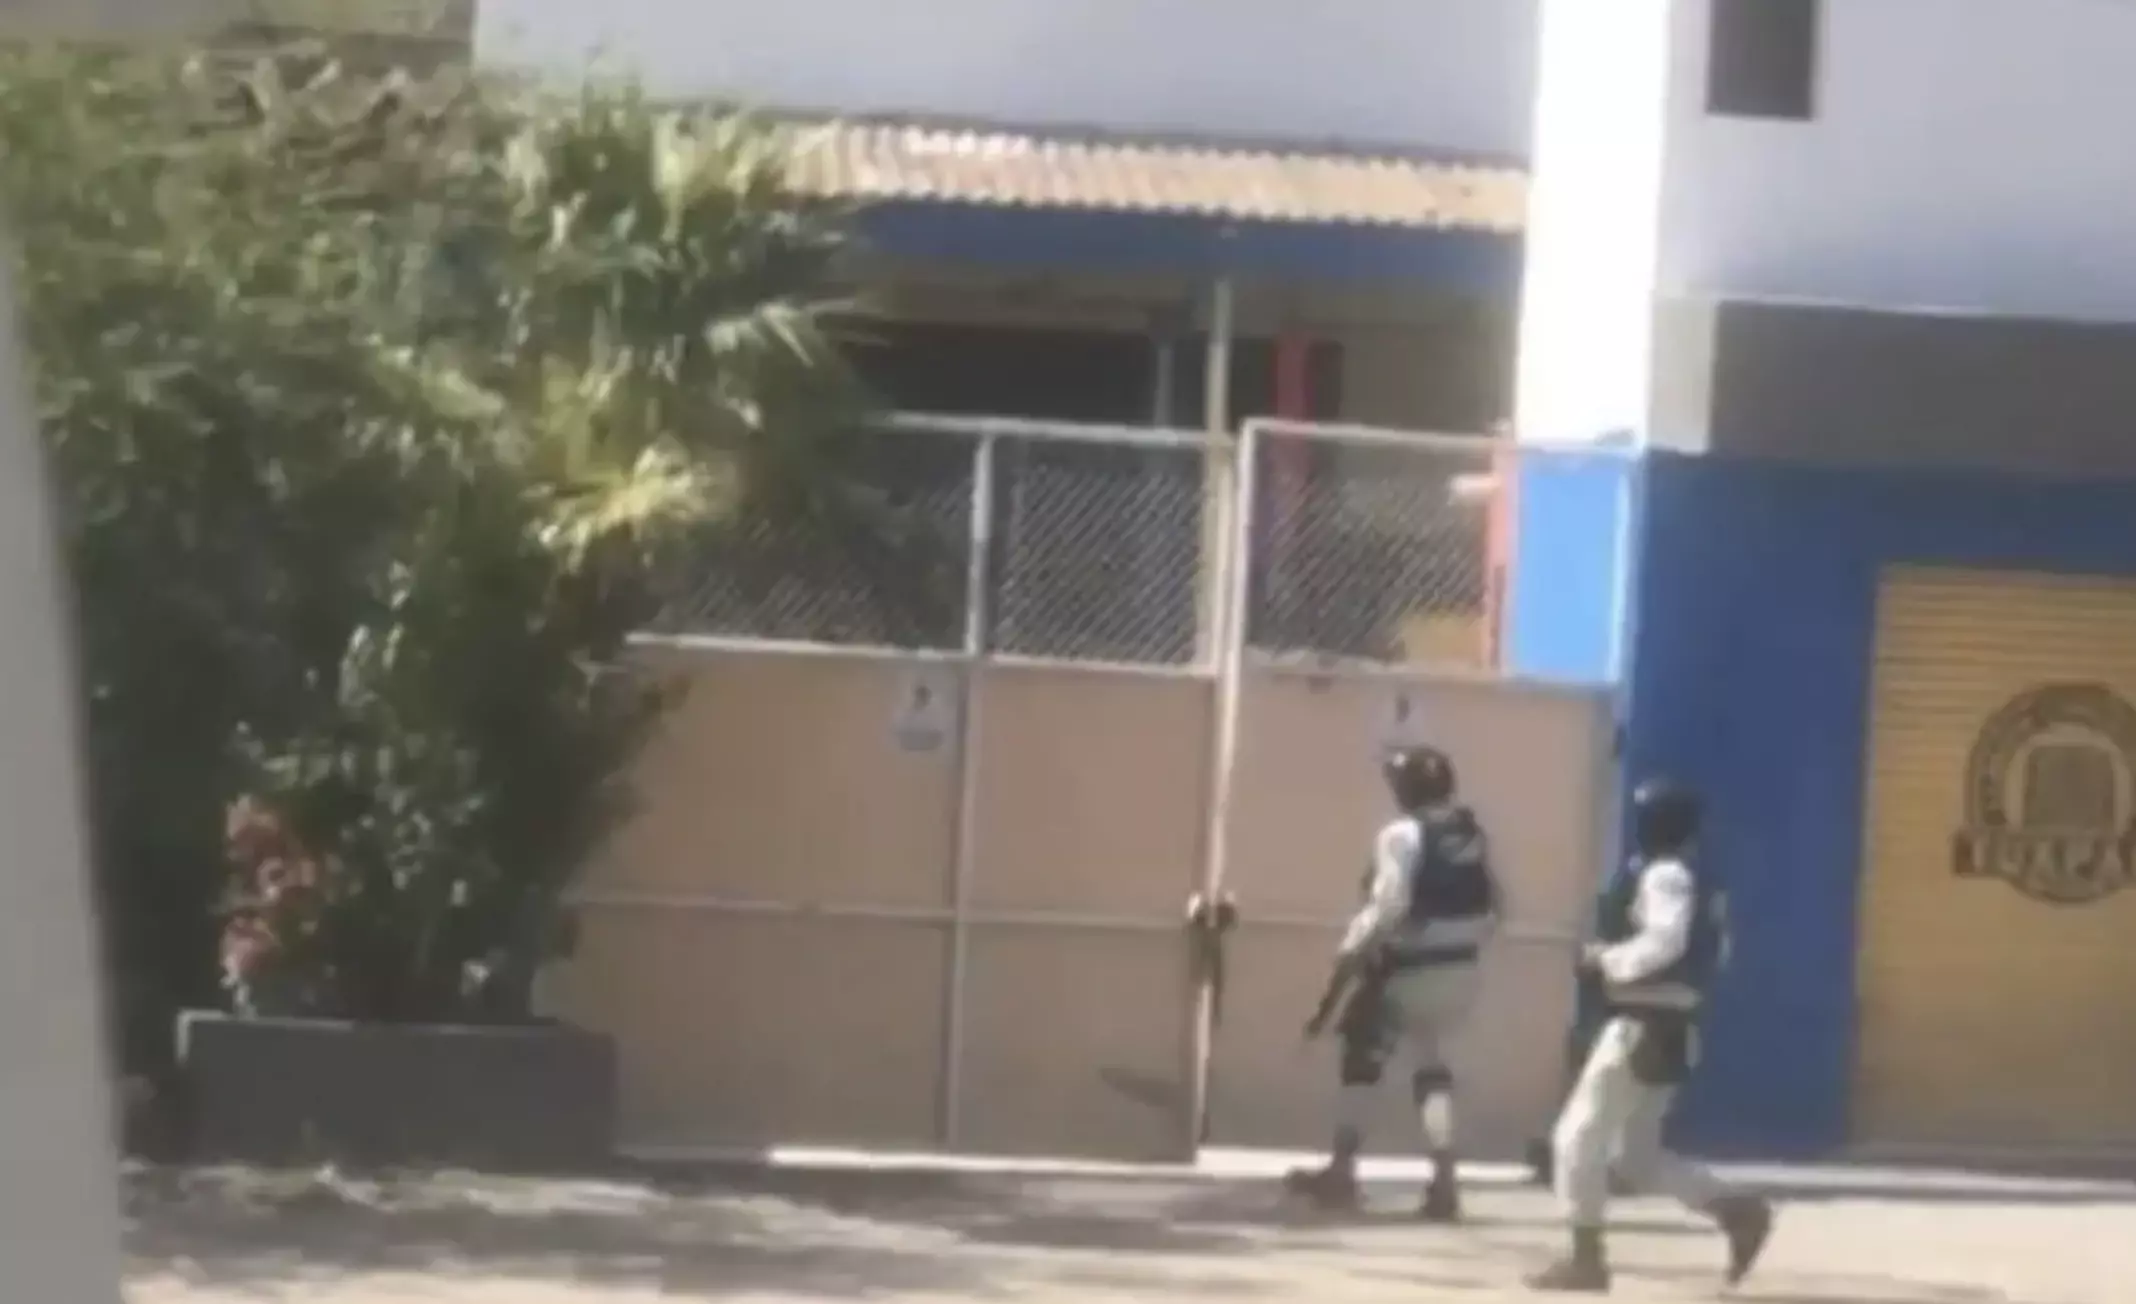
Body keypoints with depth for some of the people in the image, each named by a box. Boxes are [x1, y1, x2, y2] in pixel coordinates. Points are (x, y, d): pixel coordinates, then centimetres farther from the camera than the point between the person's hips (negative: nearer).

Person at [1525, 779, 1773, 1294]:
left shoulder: (1662, 875, -16)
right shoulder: (1693, 881, 14)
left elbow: (1665, 941, -31)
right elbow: (1712, 952, 20)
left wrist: (1607, 958, -16)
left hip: (1643, 1028, -10)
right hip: (1669, 1029, 10)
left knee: (1579, 1137, -1)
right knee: (1636, 1155, 16)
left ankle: (1585, 1259, 4)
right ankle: (1740, 1210, 10)